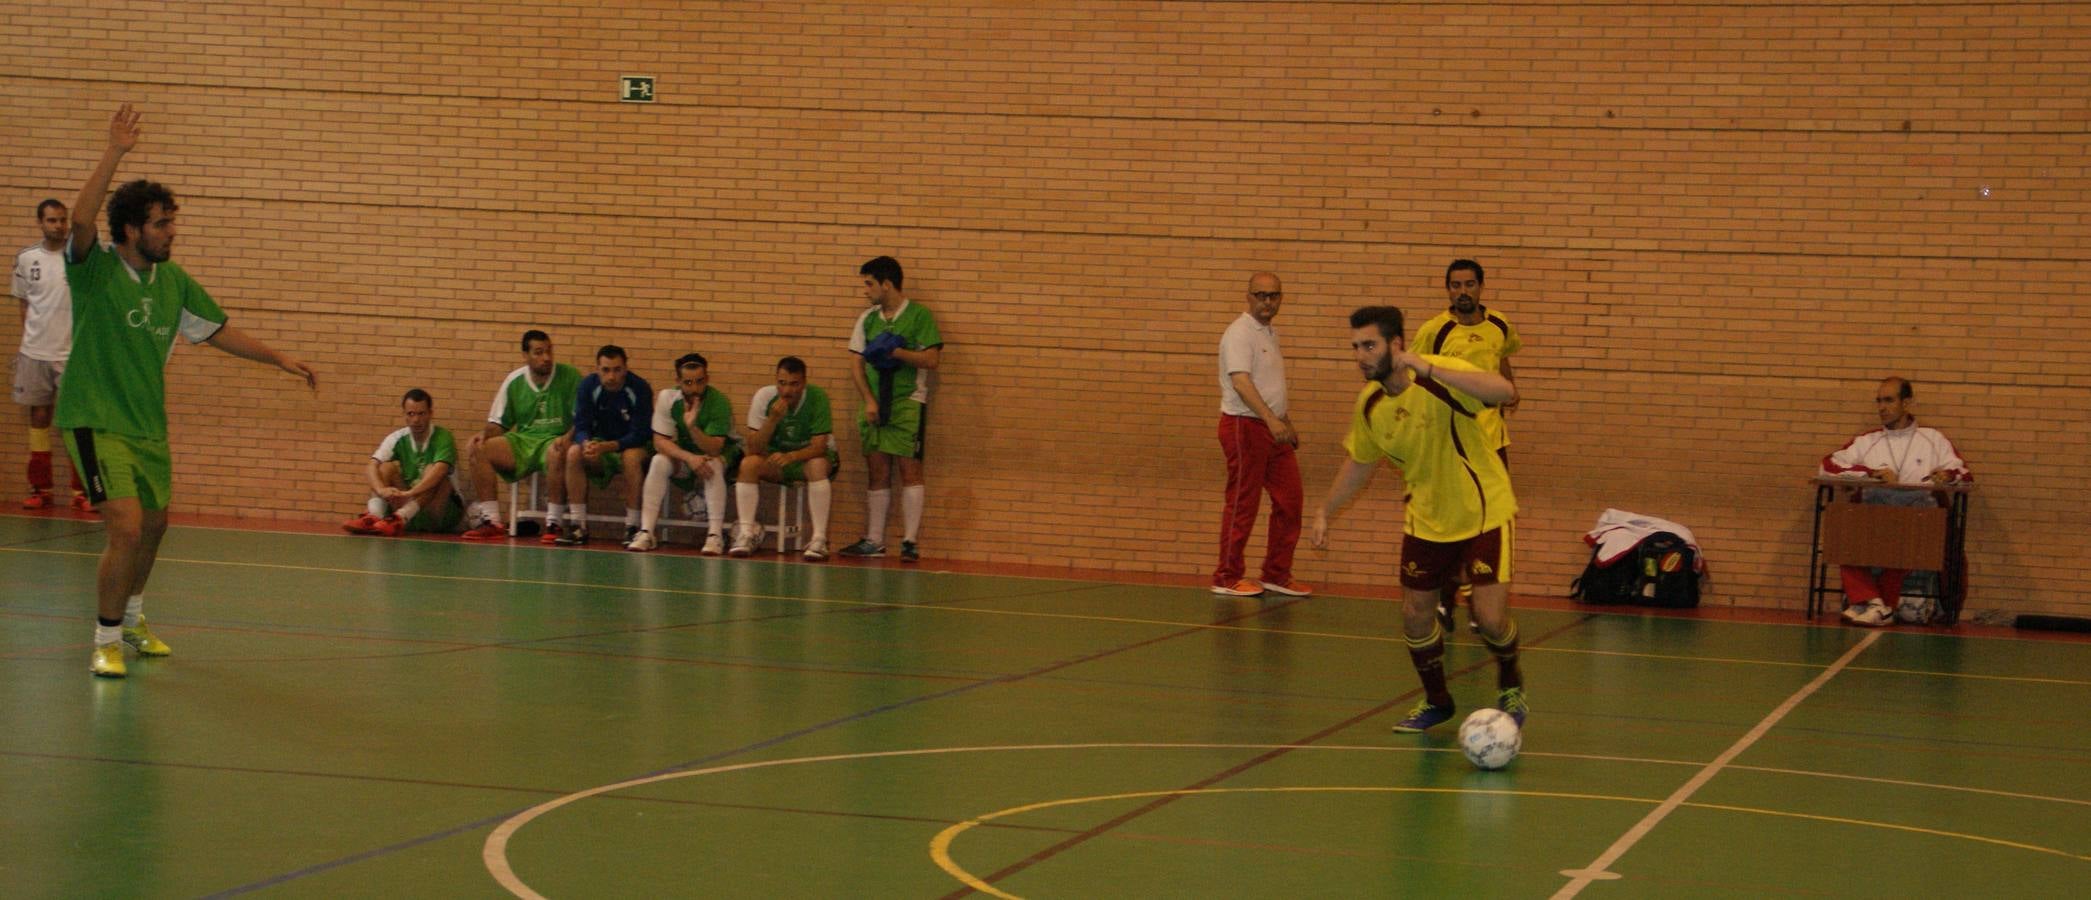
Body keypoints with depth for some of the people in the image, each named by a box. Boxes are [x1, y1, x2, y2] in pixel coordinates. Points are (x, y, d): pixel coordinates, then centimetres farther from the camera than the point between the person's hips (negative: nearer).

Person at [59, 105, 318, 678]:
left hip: (148, 425, 7)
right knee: (126, 527, -19)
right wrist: (115, 153, -36)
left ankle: (130, 618, 46)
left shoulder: (173, 281, 4)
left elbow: (217, 331, 15)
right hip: (95, 421, -7)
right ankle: (106, 641, -2)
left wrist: (278, 358, 9)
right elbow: (81, 221, -34)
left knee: (153, 524, 20)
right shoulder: (95, 269, -13)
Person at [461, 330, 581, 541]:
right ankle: (491, 522, -16)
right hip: (522, 441, 4)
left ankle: (553, 524, -28)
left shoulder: (570, 377, -2)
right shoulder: (513, 381, 8)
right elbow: (499, 423, 14)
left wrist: (568, 438, -26)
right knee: (479, 450, -17)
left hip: (555, 440, -4)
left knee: (557, 453, -40)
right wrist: (484, 435, -8)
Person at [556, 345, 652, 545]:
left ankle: (632, 527, -29)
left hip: (634, 447, -3)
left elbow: (640, 434, -21)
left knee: (631, 456, -37)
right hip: (600, 444, 3)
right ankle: (578, 525, -23)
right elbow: (581, 426, -10)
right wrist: (587, 443, -35)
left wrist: (607, 446, -36)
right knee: (574, 452, -26)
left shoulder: (640, 388, -18)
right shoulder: (588, 386, -8)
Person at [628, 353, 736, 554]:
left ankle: (715, 535, -35)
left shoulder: (719, 402, -25)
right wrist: (689, 458, -34)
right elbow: (660, 441, -17)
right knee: (659, 462, -26)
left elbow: (713, 449, -32)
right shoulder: (667, 398, -15)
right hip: (683, 453, 3)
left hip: (722, 454, -3)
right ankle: (647, 532, -25)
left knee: (713, 464, -36)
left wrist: (692, 426, -50)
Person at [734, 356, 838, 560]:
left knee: (818, 466, -36)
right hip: (776, 456, 2)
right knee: (749, 464, -27)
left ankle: (819, 539, -36)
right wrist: (773, 419, -36)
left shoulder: (817, 397, -22)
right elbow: (753, 449, -20)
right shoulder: (764, 396, -16)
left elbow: (819, 447, -27)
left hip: (809, 456, -2)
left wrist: (790, 457, -46)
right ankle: (746, 534, -26)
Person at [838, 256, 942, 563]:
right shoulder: (867, 319, 12)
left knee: (909, 469, -8)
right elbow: (857, 365, 10)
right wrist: (869, 400, -2)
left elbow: (931, 360, -9)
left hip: (908, 403, -5)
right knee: (878, 472, 5)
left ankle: (909, 541, -7)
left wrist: (895, 351, -17)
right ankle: (874, 541, 8)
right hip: (875, 406, 5)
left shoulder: (920, 316, -3)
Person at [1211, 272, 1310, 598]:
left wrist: (1286, 422, 27)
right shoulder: (1240, 333, -13)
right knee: (1242, 504, -3)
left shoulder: (1270, 333, 17)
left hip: (1273, 428, 9)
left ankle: (1276, 575, 17)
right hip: (1244, 426, -9)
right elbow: (1241, 382, -25)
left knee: (1290, 501, 8)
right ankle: (1227, 578, 5)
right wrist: (1271, 420, -34)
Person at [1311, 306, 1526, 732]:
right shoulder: (1369, 404, -5)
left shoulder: (1441, 377, -24)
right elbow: (1360, 462, 14)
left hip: (1483, 512, -5)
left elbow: (1504, 391, -44)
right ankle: (1436, 700, 30)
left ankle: (1511, 685, 20)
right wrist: (1325, 512, 13)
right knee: (1415, 614, 5)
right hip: (1426, 518, 5)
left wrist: (1426, 369, -46)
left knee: (1489, 617, -12)